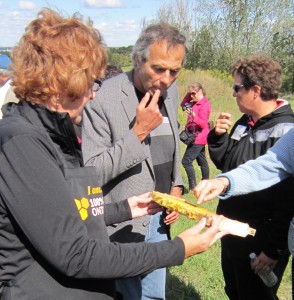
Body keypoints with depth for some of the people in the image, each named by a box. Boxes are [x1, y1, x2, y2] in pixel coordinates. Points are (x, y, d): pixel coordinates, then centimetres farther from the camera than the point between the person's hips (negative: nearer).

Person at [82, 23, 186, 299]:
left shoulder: (171, 92, 3)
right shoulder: (103, 99, -20)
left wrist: (176, 187, 5)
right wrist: (138, 131, -26)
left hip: (160, 219, 7)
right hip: (123, 224, -7)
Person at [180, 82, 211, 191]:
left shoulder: (204, 105, -16)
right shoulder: (195, 103, 11)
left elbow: (203, 123, -22)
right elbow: (183, 105, 14)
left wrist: (194, 116, -38)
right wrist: (188, 95, 1)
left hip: (198, 138, -10)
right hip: (198, 137, 10)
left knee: (186, 161, -14)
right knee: (202, 161, 17)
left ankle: (192, 187, -12)